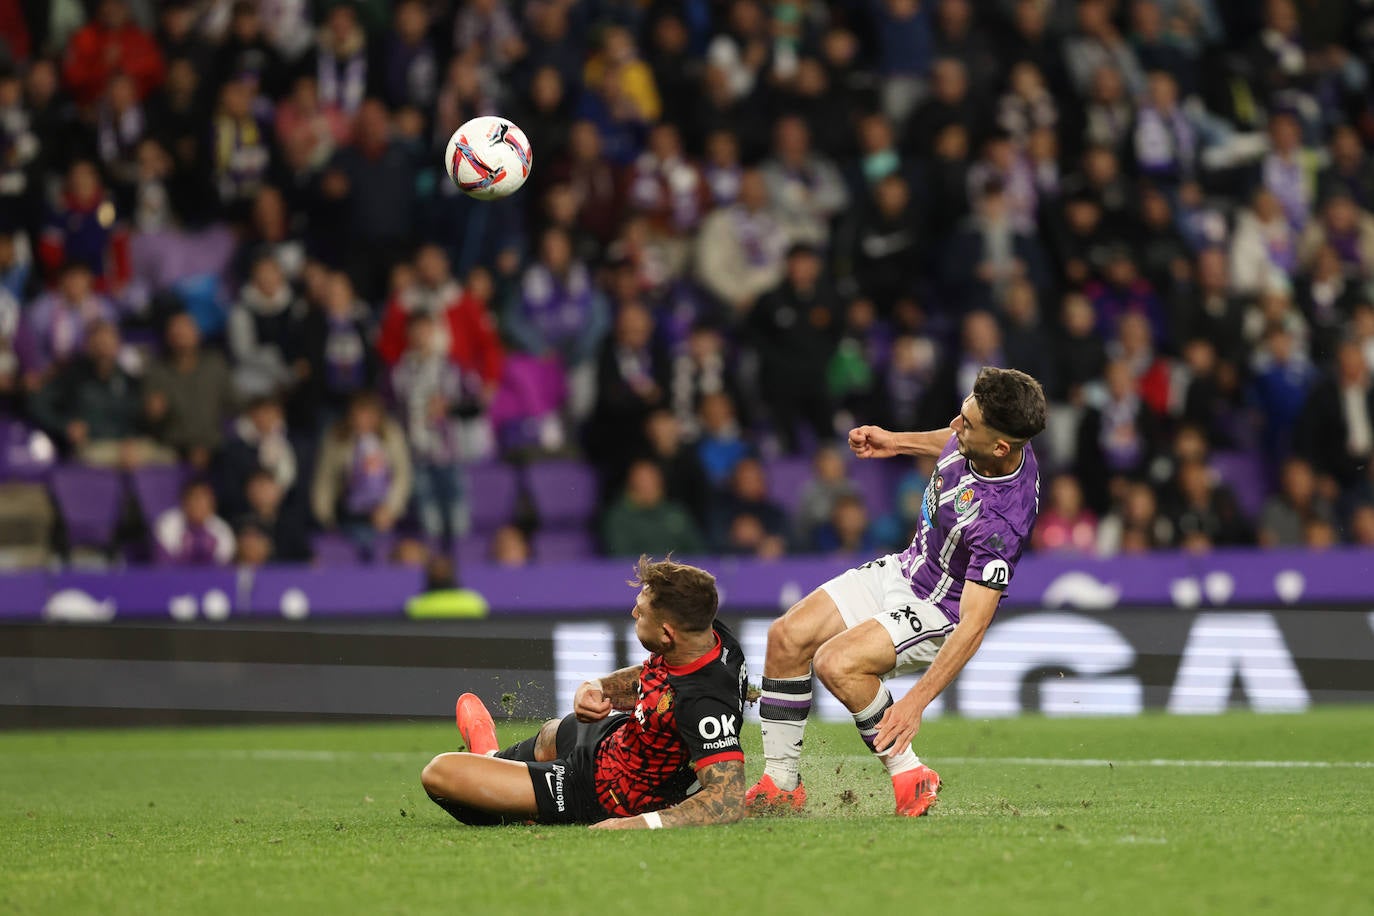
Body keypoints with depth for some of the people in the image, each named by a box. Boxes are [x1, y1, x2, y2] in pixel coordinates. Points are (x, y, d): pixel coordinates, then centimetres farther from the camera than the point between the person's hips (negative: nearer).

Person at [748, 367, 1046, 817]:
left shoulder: (1001, 522, -37)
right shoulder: (978, 439, -15)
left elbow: (974, 625, -35)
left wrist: (916, 702, -38)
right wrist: (898, 442, 14)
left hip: (938, 609, -9)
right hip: (904, 567, 9)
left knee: (836, 663, -28)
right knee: (787, 637, -1)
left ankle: (909, 776, -9)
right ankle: (780, 782, 9)